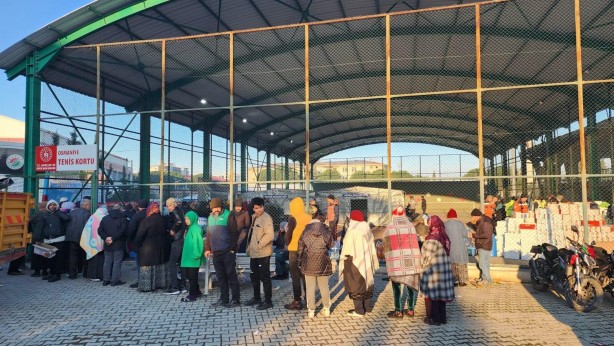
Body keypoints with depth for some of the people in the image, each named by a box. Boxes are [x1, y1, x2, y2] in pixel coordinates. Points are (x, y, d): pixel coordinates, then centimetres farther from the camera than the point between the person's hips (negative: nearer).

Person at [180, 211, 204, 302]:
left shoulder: (196, 229, -15)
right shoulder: (190, 228, 14)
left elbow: (198, 243, -20)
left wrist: (195, 255, -21)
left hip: (193, 258, -9)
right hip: (188, 256, 9)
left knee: (192, 276, -3)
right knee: (188, 274, 14)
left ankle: (192, 295, 5)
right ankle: (196, 292, 25)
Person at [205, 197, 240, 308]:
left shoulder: (228, 216, -7)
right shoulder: (210, 217, 13)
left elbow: (234, 233, -10)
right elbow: (208, 234, 18)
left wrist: (232, 248, -13)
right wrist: (207, 248, 12)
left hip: (227, 252, -6)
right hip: (216, 252, 6)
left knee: (231, 276, -1)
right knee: (221, 277, 11)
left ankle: (236, 300, 5)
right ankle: (223, 299, 20)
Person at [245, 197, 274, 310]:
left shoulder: (266, 218, -14)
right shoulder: (253, 217, 12)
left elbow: (270, 235, -23)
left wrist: (259, 244, -18)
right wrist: (249, 247, 12)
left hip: (263, 253, -9)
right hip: (253, 253, 9)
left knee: (265, 277, -1)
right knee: (254, 276, 19)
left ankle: (268, 301, 9)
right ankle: (256, 298, 33)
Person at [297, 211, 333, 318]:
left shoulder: (305, 233, -4)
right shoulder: (327, 232, -4)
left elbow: (300, 249, 0)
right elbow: (331, 245, 9)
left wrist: (299, 262, 11)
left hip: (308, 264, -1)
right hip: (323, 264, 1)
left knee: (310, 287, 7)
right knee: (324, 287, 13)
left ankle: (311, 310, 12)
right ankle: (326, 308, 23)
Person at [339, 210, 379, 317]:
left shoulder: (352, 232, -20)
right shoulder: (367, 230, 1)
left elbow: (347, 249, -17)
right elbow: (372, 247, 7)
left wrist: (344, 263, -6)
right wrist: (374, 262, 16)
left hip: (355, 262, -7)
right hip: (366, 262, 7)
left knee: (356, 284, 2)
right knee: (366, 282, 17)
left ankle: (359, 310, 7)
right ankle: (368, 307, 26)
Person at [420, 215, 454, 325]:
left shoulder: (432, 239, -21)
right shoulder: (444, 237, 3)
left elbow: (428, 257, -18)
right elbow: (446, 254, 8)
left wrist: (424, 267, -4)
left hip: (433, 271, -7)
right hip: (444, 270, 7)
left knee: (431, 294, 6)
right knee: (441, 292, 17)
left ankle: (434, 318, 14)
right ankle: (442, 317, 26)